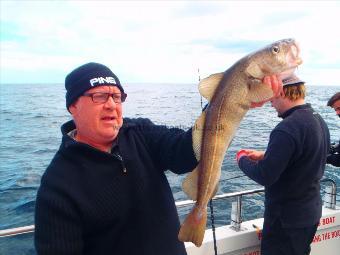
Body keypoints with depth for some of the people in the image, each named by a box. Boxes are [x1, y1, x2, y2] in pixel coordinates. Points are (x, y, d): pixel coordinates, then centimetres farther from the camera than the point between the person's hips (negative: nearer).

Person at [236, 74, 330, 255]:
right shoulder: (318, 120, 4)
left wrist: (242, 160, -9)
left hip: (286, 218, -9)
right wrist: (264, 155, 10)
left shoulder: (287, 128, -27)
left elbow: (264, 177, -27)